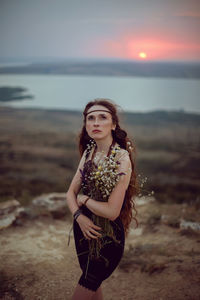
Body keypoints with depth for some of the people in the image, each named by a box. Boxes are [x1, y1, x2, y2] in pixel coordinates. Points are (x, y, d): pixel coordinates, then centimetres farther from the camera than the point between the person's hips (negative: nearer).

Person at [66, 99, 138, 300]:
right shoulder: (89, 152, 0)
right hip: (84, 226, 6)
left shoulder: (122, 158, -21)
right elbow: (71, 192, 3)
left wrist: (84, 199, -10)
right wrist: (79, 215, -15)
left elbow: (112, 211, -25)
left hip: (108, 236, -6)